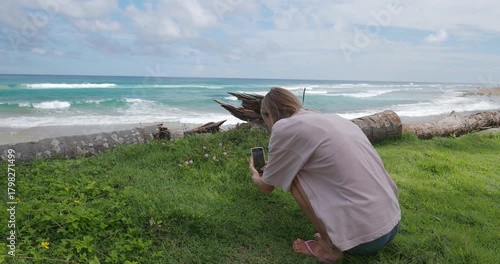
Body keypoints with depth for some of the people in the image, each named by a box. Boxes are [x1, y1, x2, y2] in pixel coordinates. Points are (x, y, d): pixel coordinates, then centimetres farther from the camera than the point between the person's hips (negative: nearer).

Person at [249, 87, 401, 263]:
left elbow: (266, 188, 10)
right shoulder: (330, 119, 14)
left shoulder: (285, 128, -7)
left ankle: (330, 247, 5)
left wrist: (255, 176, 33)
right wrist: (276, 166, 49)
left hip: (364, 236, -8)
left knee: (292, 174, 3)